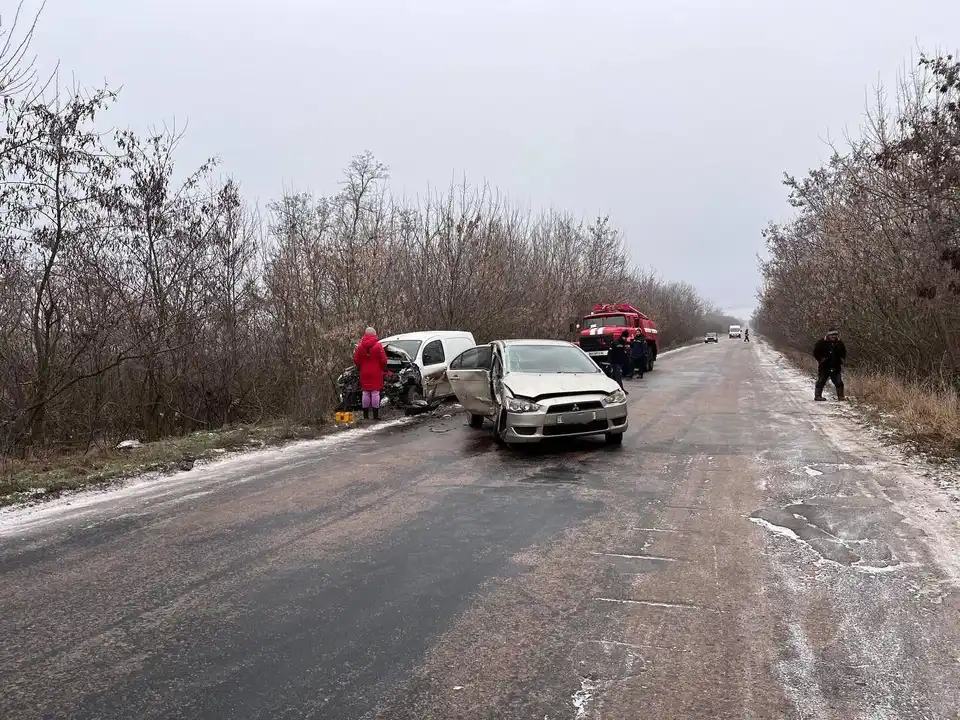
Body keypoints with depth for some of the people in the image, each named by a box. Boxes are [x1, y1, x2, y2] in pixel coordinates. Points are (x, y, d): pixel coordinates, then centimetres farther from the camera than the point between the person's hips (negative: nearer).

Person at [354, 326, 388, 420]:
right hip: (376, 373, -3)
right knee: (375, 393, 0)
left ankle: (366, 415, 8)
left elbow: (356, 360, 4)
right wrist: (383, 369, 10)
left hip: (364, 373, 3)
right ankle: (376, 414, -1)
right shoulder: (378, 346, -9)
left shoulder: (360, 346, 1)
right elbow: (383, 360, -8)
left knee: (365, 393, 8)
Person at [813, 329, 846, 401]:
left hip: (835, 367, 3)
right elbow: (815, 352, -1)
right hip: (824, 367, -3)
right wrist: (820, 360, -8)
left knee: (839, 382, 4)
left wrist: (841, 360, 6)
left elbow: (843, 353, 20)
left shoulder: (839, 343, 5)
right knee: (821, 381, 1)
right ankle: (818, 396, 5)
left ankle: (840, 396, 10)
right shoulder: (821, 342, -7)